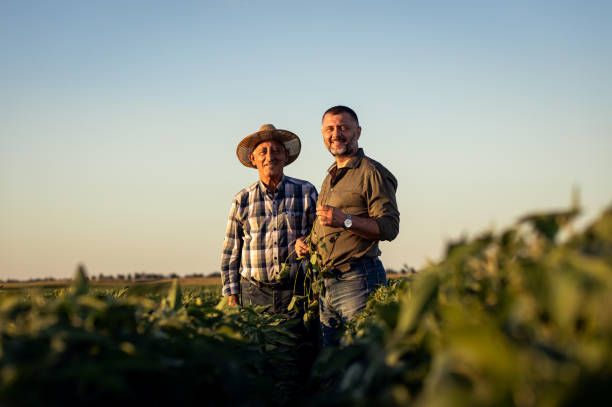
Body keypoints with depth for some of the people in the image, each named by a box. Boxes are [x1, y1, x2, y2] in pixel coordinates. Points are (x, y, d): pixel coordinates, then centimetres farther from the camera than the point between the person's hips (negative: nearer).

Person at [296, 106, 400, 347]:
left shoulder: (372, 173, -4)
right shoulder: (330, 178, 23)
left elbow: (390, 227, -14)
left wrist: (345, 220, -25)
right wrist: (304, 242, 13)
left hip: (359, 281, -8)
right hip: (326, 284, 8)